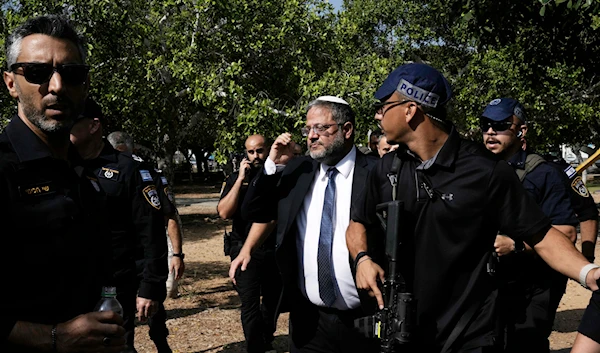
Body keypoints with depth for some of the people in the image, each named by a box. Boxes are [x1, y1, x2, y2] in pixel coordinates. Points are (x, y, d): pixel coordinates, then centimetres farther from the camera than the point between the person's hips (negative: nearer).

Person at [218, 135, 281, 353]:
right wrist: (241, 179, -16)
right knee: (250, 304, -9)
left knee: (273, 300, 16)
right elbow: (224, 213, -14)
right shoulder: (236, 179, 1)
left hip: (275, 250, 2)